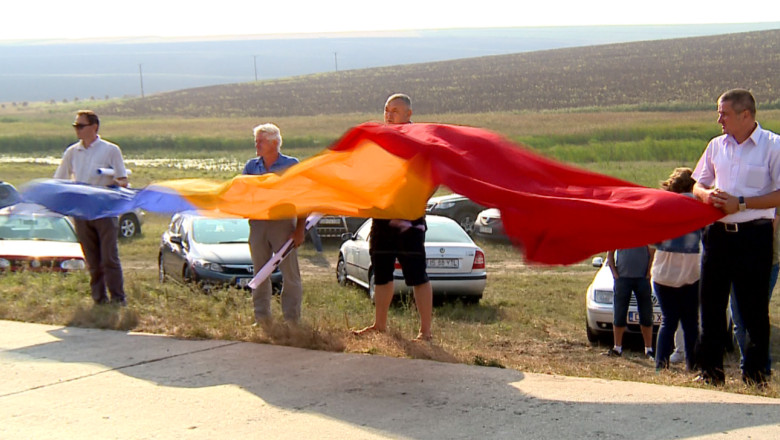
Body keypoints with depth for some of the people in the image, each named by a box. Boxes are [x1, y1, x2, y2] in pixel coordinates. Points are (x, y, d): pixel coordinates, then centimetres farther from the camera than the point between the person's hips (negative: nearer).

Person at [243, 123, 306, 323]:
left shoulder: (292, 165, -1)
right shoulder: (251, 166, 10)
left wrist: (300, 229, -9)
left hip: (283, 223, -4)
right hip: (257, 222, 4)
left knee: (290, 273, -3)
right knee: (260, 273, 8)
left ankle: (292, 318, 4)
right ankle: (261, 317, 17)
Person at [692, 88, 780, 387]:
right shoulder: (716, 146, 12)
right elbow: (698, 183, 20)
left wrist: (741, 203, -16)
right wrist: (706, 194, -4)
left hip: (754, 235, -5)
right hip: (718, 233, 5)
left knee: (754, 307, 0)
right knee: (711, 303, 6)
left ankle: (755, 371, 10)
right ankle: (711, 370, 15)